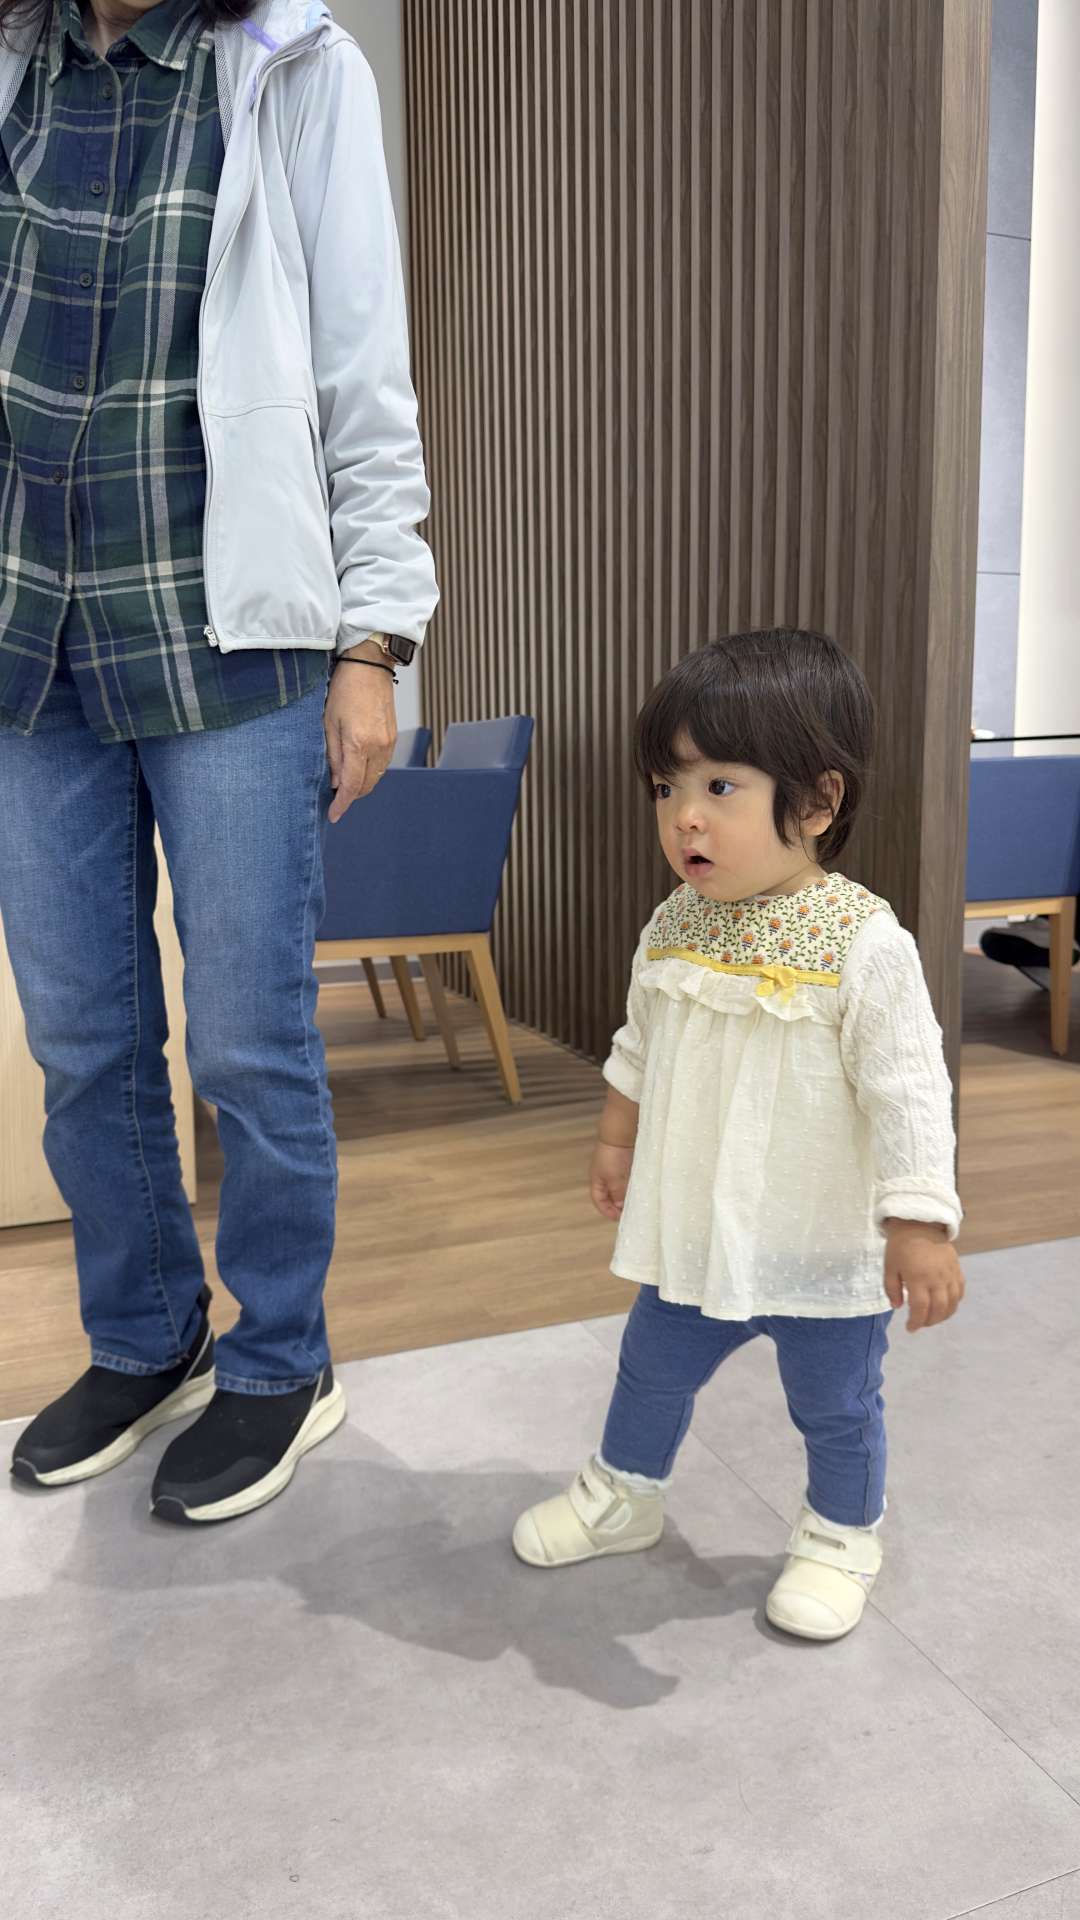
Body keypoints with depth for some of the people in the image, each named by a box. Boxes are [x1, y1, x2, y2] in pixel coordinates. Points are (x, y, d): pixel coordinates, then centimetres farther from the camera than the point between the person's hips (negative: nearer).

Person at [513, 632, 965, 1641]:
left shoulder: (864, 943, -23)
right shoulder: (675, 925, -5)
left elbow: (907, 1092, -21)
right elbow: (639, 1048, 11)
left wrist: (920, 1223, -22)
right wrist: (617, 1139, 18)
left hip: (826, 1252, -5)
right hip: (695, 1234, 5)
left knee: (835, 1406, 17)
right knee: (651, 1369, 23)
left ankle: (839, 1540, 43)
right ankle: (623, 1495, 48)